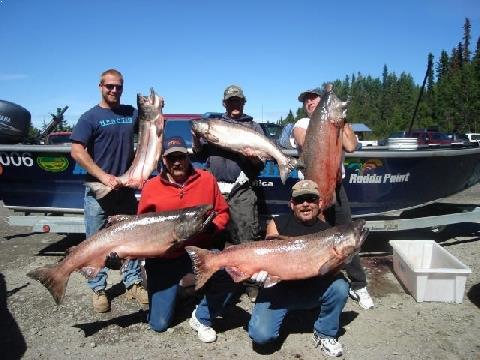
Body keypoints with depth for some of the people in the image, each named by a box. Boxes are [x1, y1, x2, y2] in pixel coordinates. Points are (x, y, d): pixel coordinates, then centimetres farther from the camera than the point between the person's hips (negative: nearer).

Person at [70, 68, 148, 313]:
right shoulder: (90, 117, -3)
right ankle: (98, 289, 18)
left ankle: (133, 283, 23)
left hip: (126, 187, 4)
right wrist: (103, 176, -20)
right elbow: (77, 151, -11)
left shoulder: (131, 113, 9)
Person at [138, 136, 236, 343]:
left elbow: (223, 212, 6)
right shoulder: (151, 187, -1)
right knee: (159, 324, 1)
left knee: (230, 273, -31)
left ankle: (202, 318, -3)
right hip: (164, 259, 0)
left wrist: (211, 228, -14)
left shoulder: (206, 179, 0)